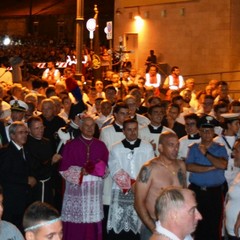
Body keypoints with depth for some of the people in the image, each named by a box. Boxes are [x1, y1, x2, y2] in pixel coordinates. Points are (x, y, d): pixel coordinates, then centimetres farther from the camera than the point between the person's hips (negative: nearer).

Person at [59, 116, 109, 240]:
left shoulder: (101, 146, 11)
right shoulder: (71, 145, 3)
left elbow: (105, 167, 11)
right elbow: (64, 169, 0)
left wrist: (95, 169, -9)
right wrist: (80, 171, -14)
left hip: (95, 189, 2)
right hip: (76, 188, -2)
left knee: (93, 224, 0)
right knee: (75, 224, -4)